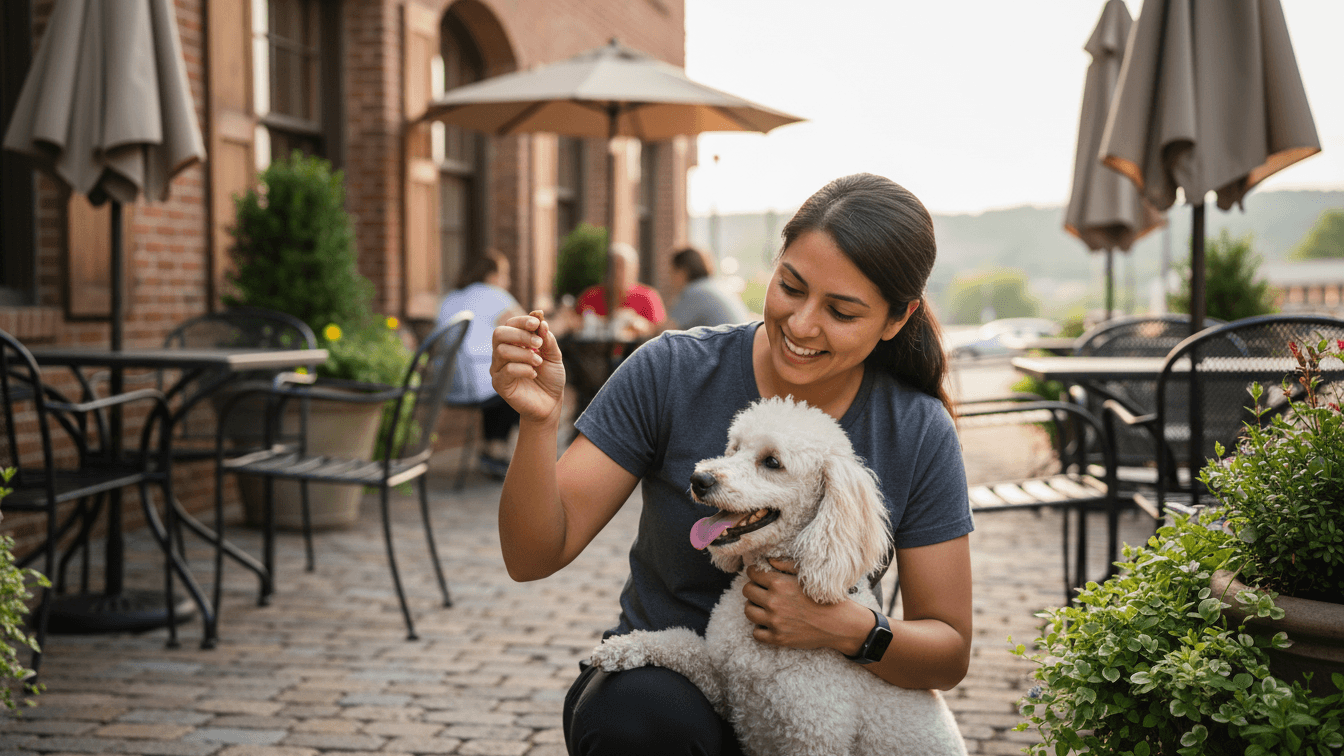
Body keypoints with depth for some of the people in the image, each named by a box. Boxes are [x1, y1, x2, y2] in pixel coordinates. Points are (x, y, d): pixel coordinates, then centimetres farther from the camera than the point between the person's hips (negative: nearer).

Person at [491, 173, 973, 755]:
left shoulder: (919, 434, -8)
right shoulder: (672, 373, -12)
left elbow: (950, 654, -3)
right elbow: (534, 556, -13)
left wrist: (850, 630, -24)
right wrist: (539, 422, -31)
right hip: (659, 679, -1)